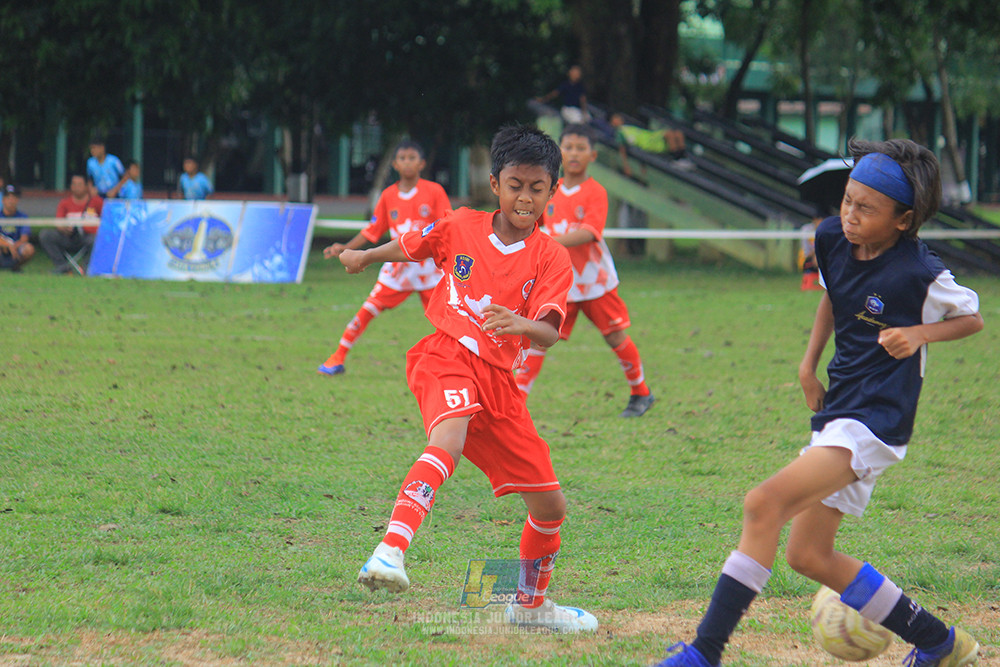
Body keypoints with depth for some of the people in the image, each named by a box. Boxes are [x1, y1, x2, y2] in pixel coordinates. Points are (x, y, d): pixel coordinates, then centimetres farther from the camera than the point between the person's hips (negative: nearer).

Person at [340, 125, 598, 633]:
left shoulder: (551, 259, 2)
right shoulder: (460, 227, 4)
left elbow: (549, 334, -13)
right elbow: (409, 247, 26)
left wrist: (523, 325, -35)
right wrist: (365, 256, 40)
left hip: (499, 380, 3)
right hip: (447, 357, -3)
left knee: (550, 505, 7)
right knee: (450, 437, -38)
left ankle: (531, 603, 33)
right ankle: (390, 550, -55)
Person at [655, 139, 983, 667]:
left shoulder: (920, 274, -16)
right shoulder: (832, 240, 2)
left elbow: (972, 317, 1)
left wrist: (920, 333, -16)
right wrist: (809, 363, 15)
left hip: (876, 421, -9)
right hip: (837, 411, 9)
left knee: (763, 504, -24)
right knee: (810, 556, 13)